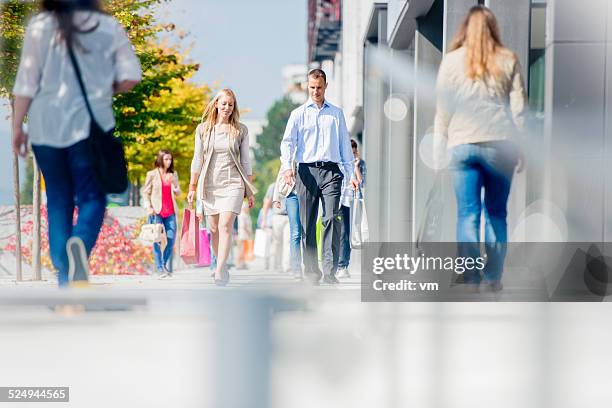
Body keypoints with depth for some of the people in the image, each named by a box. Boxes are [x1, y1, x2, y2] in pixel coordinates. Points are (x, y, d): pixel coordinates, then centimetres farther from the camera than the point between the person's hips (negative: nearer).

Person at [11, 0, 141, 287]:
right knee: (92, 197, 5)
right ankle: (81, 243, -26)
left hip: (46, 126, 1)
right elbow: (130, 77, -4)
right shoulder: (108, 27, -1)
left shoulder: (40, 26, -2)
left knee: (58, 200, 12)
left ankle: (65, 275, 6)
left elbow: (27, 82, -2)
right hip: (90, 124, -1)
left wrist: (17, 127, 6)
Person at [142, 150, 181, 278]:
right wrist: (148, 207, -10)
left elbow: (178, 192, 16)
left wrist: (175, 189, -7)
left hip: (170, 212, 4)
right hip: (156, 211, -3)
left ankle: (167, 267, 12)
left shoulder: (173, 174, 12)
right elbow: (145, 192, 2)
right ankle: (160, 269, -2)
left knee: (171, 239, -2)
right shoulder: (152, 174, 1)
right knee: (157, 241, -4)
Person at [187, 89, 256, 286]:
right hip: (210, 184, 2)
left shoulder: (241, 130, 5)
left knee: (225, 226, -16)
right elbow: (197, 159, 9)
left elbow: (245, 161, 8)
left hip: (232, 183, -2)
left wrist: (249, 191, 8)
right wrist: (192, 187, 5)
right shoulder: (203, 129, 6)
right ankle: (222, 267, 20)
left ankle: (220, 272, -23)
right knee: (214, 229, 4)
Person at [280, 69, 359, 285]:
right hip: (307, 170, 0)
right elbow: (288, 141, 1)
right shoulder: (298, 114, 10)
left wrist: (350, 173, 10)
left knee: (332, 218, -15)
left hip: (331, 170, 0)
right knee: (307, 224, 0)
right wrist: (287, 166, -16)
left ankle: (330, 271, -18)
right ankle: (311, 272, 7)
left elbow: (345, 144, 18)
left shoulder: (336, 113, 16)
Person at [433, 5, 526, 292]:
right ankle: (494, 279, 11)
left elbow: (442, 112, 6)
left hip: (462, 144, -1)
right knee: (496, 214, 11)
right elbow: (518, 109, 5)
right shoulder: (508, 61, 7)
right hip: (500, 144, 1)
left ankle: (471, 282, -8)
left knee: (467, 215, -1)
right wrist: (520, 151, 11)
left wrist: (437, 155, 10)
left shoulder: (451, 61, 6)